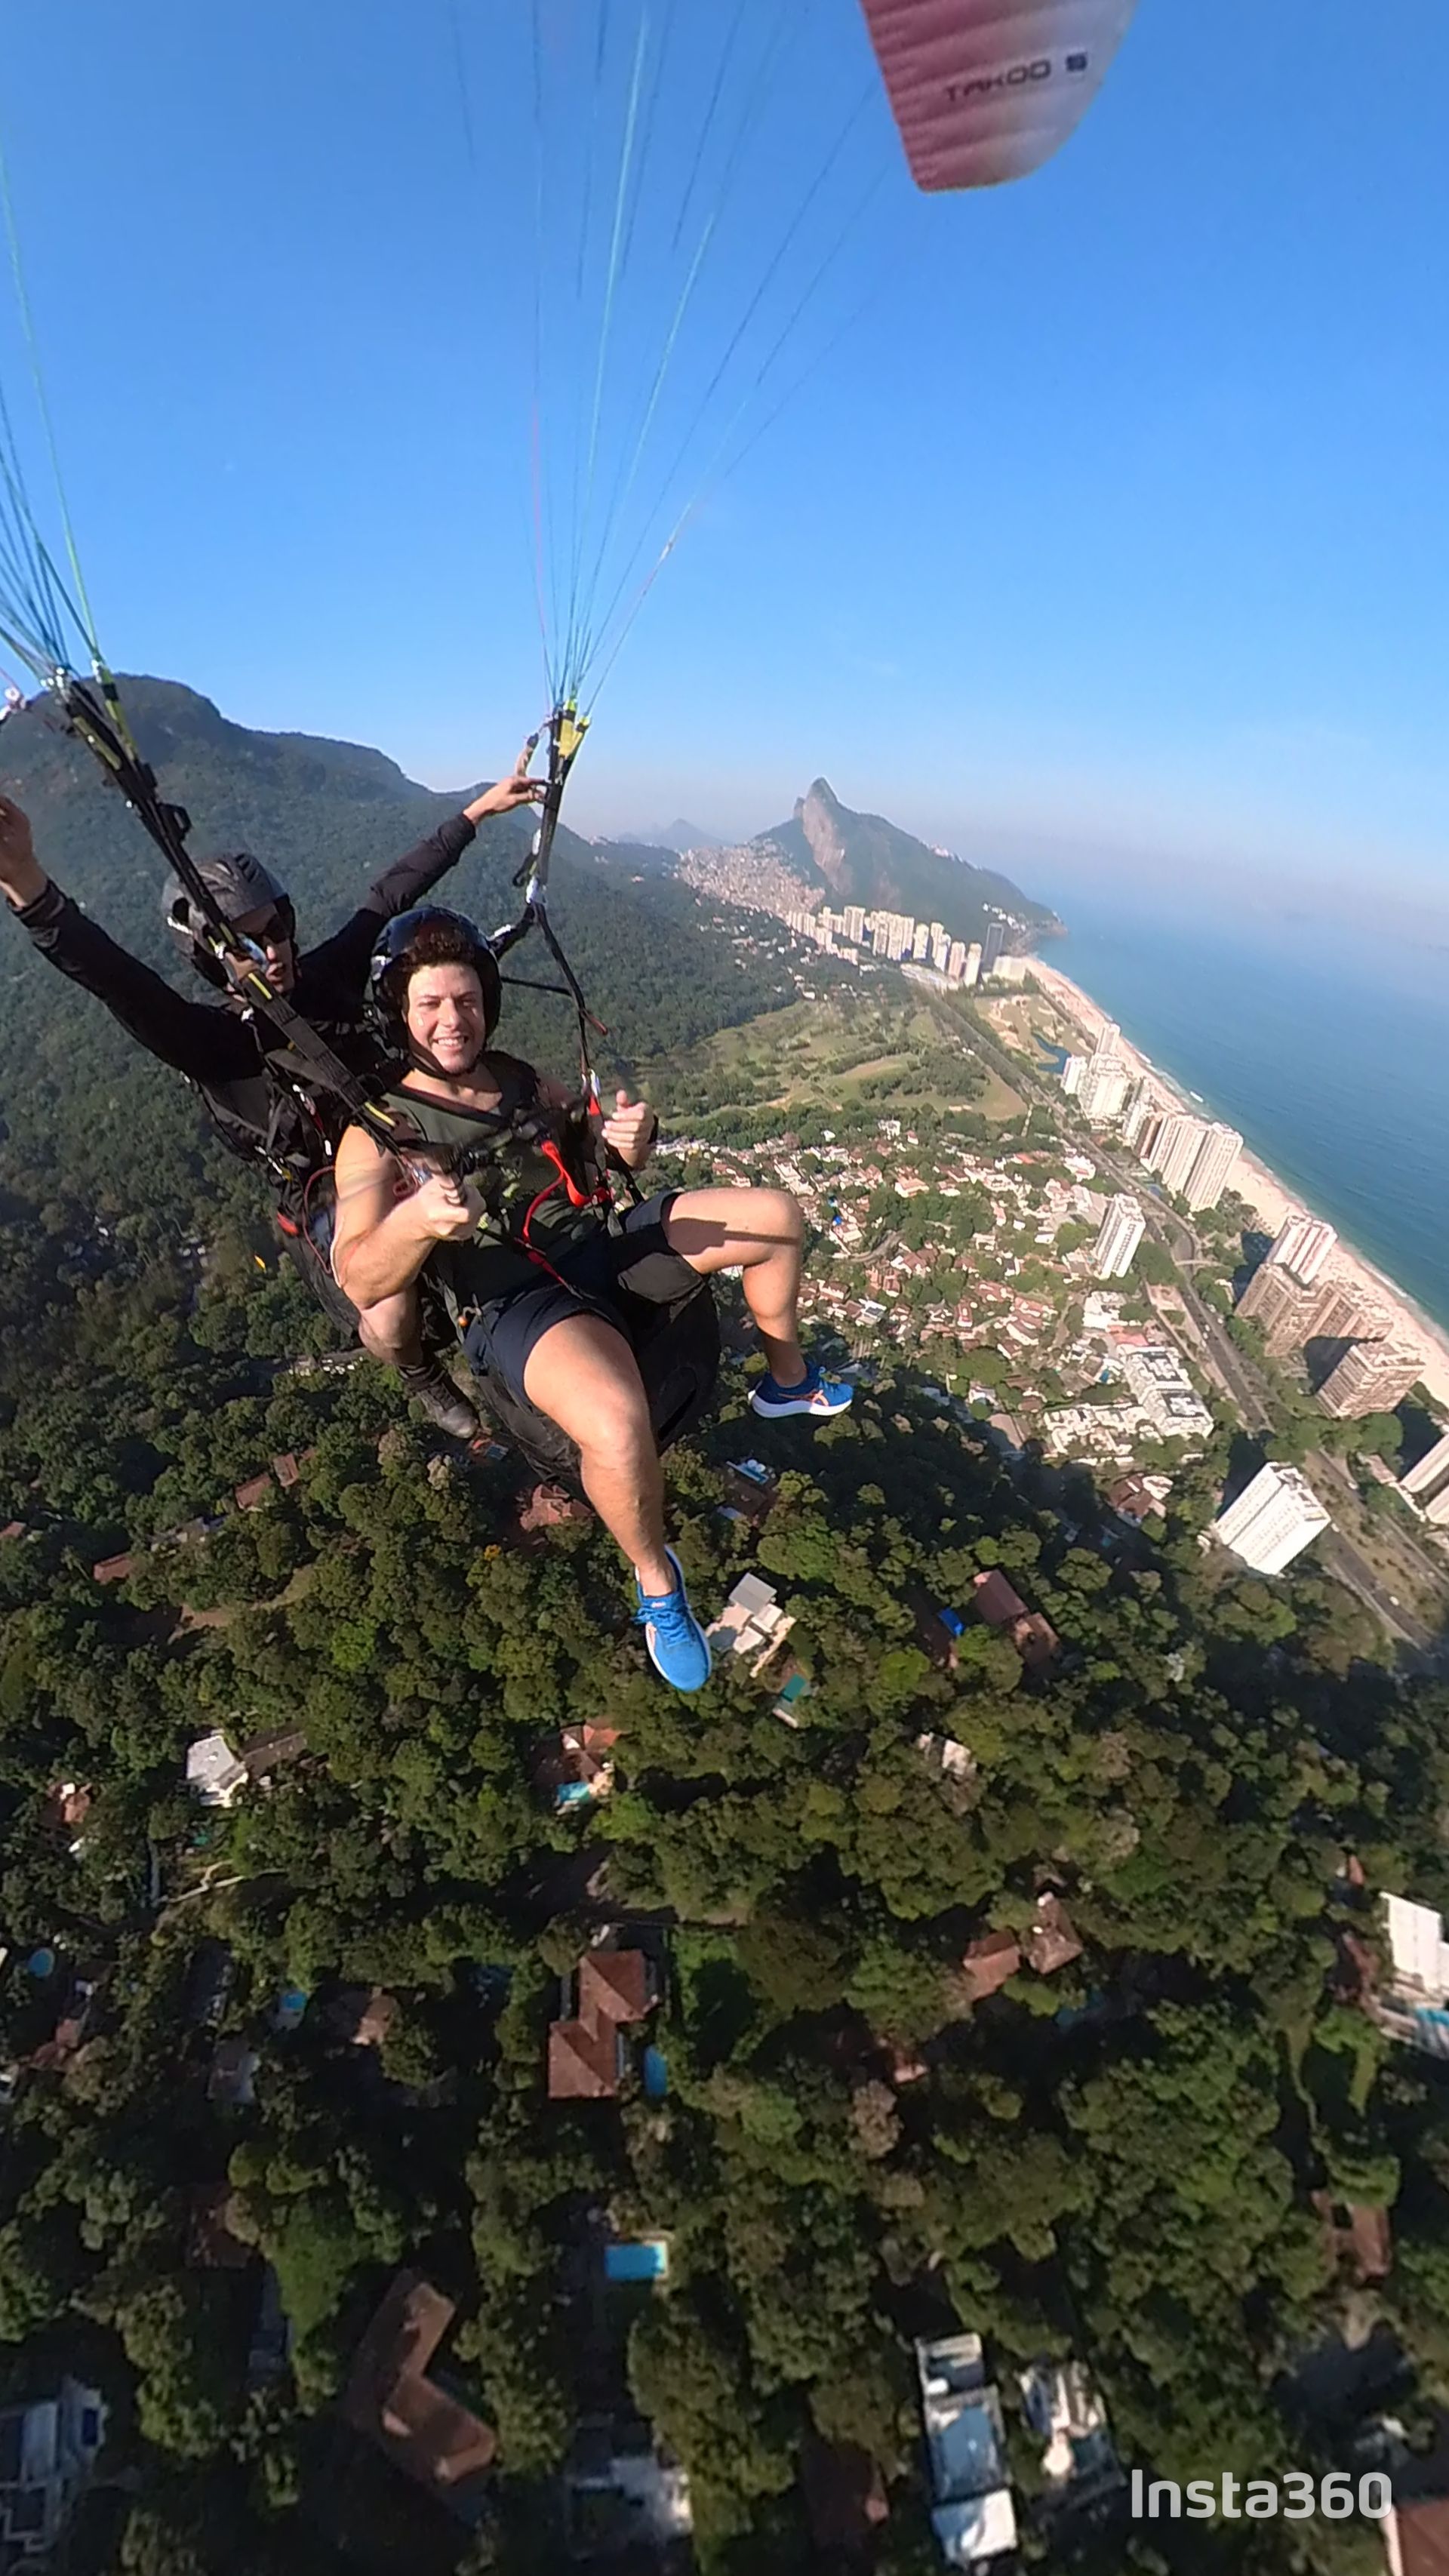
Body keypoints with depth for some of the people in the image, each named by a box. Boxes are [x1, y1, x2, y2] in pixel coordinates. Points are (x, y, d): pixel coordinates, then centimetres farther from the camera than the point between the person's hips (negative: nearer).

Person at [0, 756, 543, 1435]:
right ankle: (422, 1378, 12)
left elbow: (389, 895, 8)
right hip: (330, 1196, -5)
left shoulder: (327, 973, 1)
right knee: (391, 1324, -27)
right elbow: (113, 978, -31)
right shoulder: (212, 1039, -13)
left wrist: (477, 809, 14)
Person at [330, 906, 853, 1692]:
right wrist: (415, 1220, -35)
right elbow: (360, 1280, -13)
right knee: (618, 1425, -37)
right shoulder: (377, 1134, -1)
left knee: (776, 1215, 3)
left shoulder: (523, 1080, 15)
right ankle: (654, 1577, -2)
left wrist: (631, 1141, -5)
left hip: (604, 1236, 7)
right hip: (515, 1299, -6)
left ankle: (787, 1382, 26)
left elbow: (600, 1155, 20)